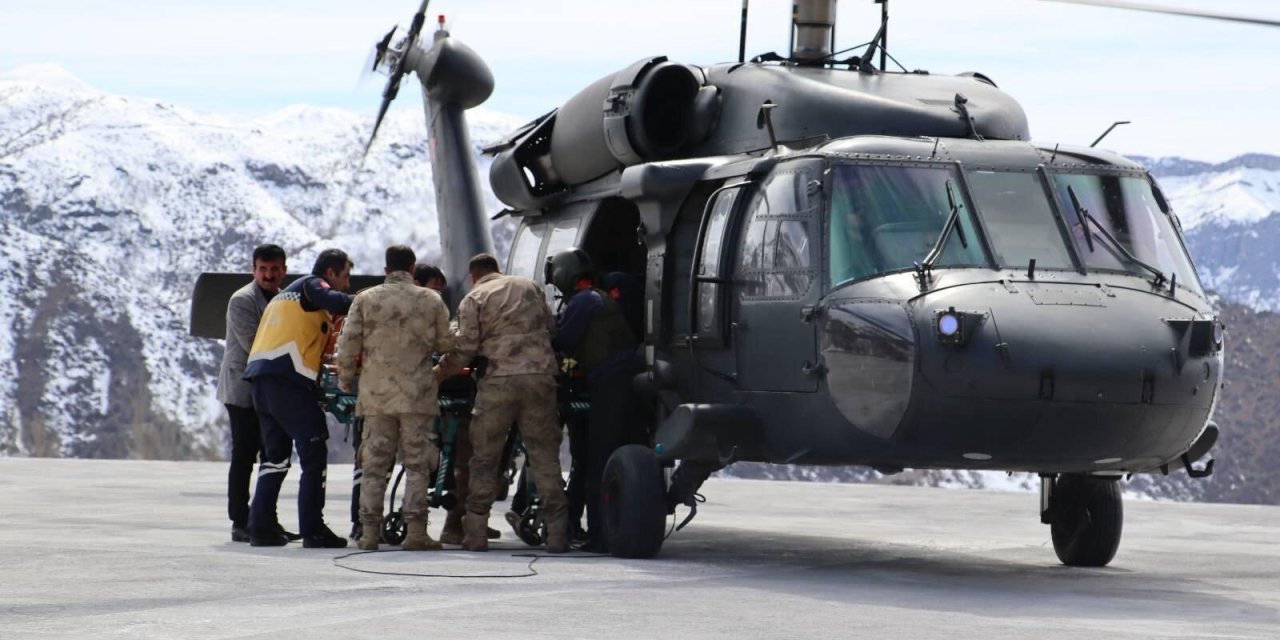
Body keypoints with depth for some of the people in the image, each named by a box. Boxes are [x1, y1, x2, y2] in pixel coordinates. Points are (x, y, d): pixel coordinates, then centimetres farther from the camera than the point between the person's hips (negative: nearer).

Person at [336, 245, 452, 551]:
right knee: (417, 464, 3)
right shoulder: (431, 300, 0)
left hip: (376, 396, 1)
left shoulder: (365, 300, 1)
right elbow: (446, 344, 5)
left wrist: (345, 381, 13)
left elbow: (347, 345, -1)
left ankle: (369, 531, 4)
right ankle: (415, 531, -3)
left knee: (374, 463, 6)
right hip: (417, 397, -1)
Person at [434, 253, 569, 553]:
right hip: (540, 376, 3)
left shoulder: (474, 299, 6)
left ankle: (475, 533, 4)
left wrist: (436, 374, 11)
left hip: (499, 380, -3)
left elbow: (464, 349, -1)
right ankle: (557, 532, -1)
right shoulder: (530, 287, 17)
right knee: (545, 455, 4)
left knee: (484, 457, 5)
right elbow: (550, 327, 20)